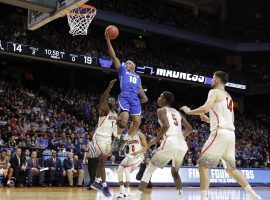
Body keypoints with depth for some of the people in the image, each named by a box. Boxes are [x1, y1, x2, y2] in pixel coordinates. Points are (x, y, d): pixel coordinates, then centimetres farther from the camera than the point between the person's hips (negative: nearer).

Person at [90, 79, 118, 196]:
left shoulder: (116, 115, 13)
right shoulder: (104, 109, -11)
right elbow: (102, 100, -33)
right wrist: (110, 87, -42)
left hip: (108, 139, 8)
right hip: (99, 137, -8)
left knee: (102, 161, 14)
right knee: (102, 160, -13)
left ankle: (96, 182, 27)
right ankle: (105, 186, -10)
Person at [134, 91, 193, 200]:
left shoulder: (161, 110, 5)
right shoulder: (177, 112, 25)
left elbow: (166, 126, -13)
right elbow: (190, 129, 25)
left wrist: (155, 140, -4)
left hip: (170, 143, -6)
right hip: (182, 146, 6)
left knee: (149, 170, 6)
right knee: (175, 172, 27)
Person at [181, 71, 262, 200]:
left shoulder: (215, 92, -1)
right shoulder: (229, 97, 25)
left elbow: (205, 108, -18)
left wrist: (189, 111, -2)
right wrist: (210, 120, 30)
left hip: (220, 133, -9)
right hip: (230, 133, 9)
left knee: (202, 165, -6)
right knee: (231, 168, 19)